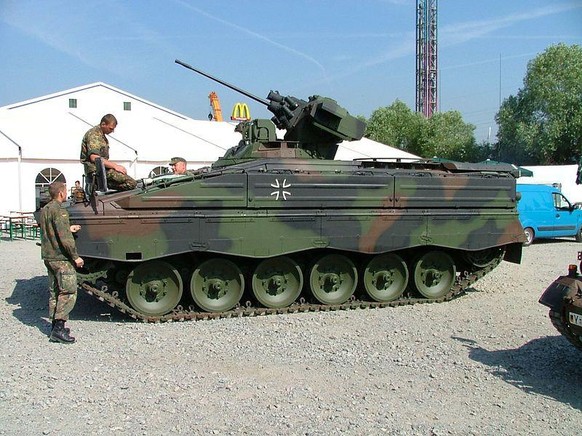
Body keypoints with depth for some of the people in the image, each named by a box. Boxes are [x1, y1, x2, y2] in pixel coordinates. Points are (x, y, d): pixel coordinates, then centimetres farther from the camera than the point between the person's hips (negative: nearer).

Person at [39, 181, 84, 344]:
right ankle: (58, 329, -8)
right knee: (68, 293, -6)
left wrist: (68, 229, 21)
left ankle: (55, 326, 20)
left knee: (54, 292, 15)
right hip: (61, 258, -10)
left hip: (48, 256, 10)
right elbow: (64, 238, -22)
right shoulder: (59, 211, -17)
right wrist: (75, 256, -16)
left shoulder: (44, 210, 12)